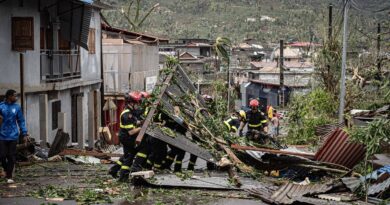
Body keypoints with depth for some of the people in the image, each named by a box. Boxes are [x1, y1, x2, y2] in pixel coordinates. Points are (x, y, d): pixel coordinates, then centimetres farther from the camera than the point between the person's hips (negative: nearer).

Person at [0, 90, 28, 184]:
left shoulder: (17, 107, 5)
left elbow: (21, 121, 8)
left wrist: (24, 134, 2)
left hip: (13, 136, 1)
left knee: (11, 157, 0)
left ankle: (9, 177, 8)